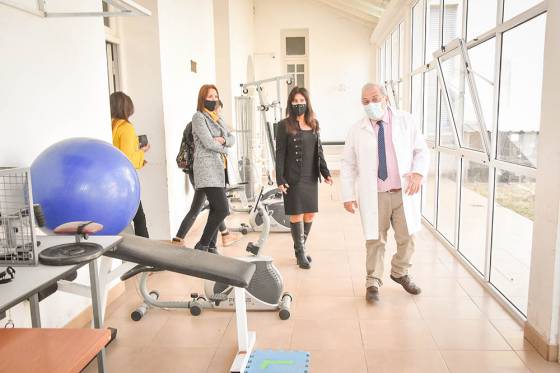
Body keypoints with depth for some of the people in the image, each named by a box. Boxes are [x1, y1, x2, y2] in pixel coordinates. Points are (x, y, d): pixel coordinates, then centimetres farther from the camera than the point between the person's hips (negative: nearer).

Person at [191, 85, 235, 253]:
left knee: (216, 210, 9)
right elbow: (208, 143, -15)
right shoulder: (198, 117, -5)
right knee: (222, 210, -15)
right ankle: (202, 246, -2)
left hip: (219, 169, 8)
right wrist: (224, 149, 1)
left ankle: (211, 246, 18)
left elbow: (232, 138, 12)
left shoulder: (217, 118, 20)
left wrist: (223, 140, -9)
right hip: (207, 169, -8)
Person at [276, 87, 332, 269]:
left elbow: (319, 150, 15)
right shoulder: (284, 125, -3)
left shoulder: (313, 124, 11)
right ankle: (300, 253, 12)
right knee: (297, 215, 0)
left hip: (311, 177, 5)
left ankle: (300, 247, 25)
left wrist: (325, 172, 9)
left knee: (310, 214, 7)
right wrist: (280, 179, -12)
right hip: (293, 178, -5)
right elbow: (280, 154, -6)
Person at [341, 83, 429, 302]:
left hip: (404, 192, 2)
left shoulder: (405, 121, 3)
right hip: (374, 195, -2)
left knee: (406, 238, 13)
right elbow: (348, 165, 4)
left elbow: (421, 150, 6)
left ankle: (400, 273, 37)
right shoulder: (357, 131, 2)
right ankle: (373, 282, 19)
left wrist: (419, 172, -14)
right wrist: (348, 196, -1)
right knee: (375, 240, 2)